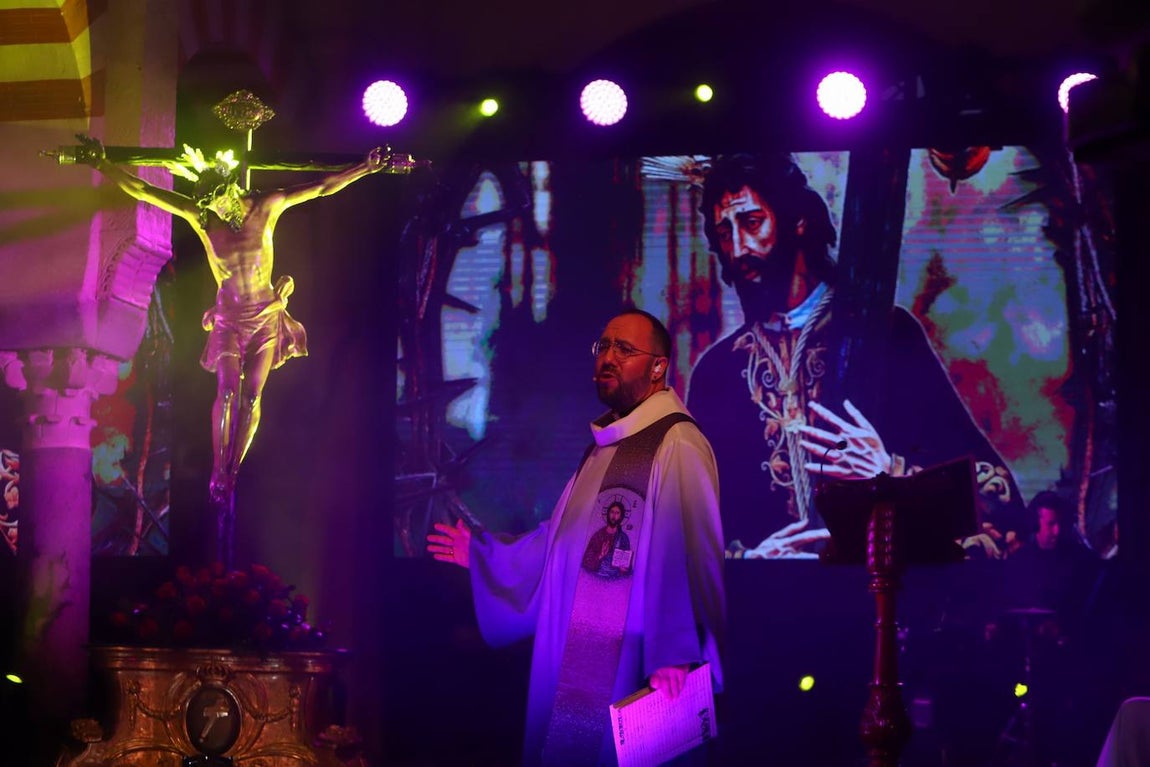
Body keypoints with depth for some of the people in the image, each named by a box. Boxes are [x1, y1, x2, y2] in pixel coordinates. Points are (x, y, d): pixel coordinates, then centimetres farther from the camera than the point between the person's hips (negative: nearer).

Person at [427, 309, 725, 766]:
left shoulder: (677, 445, -14)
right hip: (578, 663, 9)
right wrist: (479, 553, 31)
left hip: (630, 669, -9)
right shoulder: (604, 448, 17)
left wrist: (675, 654, -29)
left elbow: (691, 556, -22)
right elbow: (559, 541, 26)